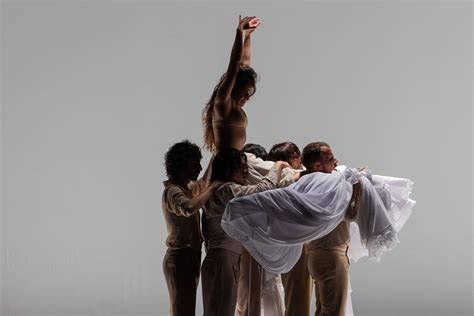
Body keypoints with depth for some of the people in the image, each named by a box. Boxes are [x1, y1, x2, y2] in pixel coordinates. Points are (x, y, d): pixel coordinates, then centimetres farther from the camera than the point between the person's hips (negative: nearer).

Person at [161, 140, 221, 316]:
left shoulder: (187, 188, 15)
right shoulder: (173, 191, -15)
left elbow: (201, 186, 36)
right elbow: (188, 207, -37)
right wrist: (213, 188, -28)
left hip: (189, 257, 10)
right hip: (180, 258, -10)